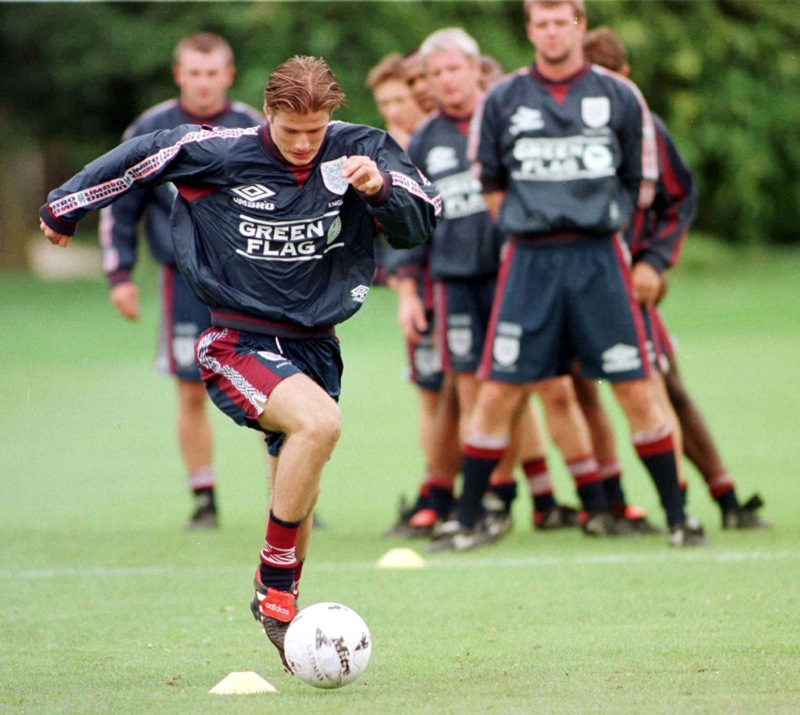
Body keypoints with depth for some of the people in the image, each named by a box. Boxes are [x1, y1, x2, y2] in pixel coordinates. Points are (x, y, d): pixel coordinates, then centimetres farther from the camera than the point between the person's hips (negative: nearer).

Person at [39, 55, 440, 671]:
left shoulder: (360, 151, -4)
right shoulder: (216, 153, -11)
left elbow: (422, 223, -5)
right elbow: (140, 157, 5)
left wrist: (382, 187, -25)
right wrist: (65, 208, 17)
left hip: (314, 345, 5)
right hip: (237, 346, -5)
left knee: (300, 493, 8)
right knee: (319, 421, -29)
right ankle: (275, 584, -18)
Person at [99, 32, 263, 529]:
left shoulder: (254, 130, 4)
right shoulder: (151, 132, 2)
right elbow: (120, 209, 8)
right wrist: (120, 274, 2)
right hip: (186, 279, 0)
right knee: (192, 393, 1)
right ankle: (204, 499, 12)